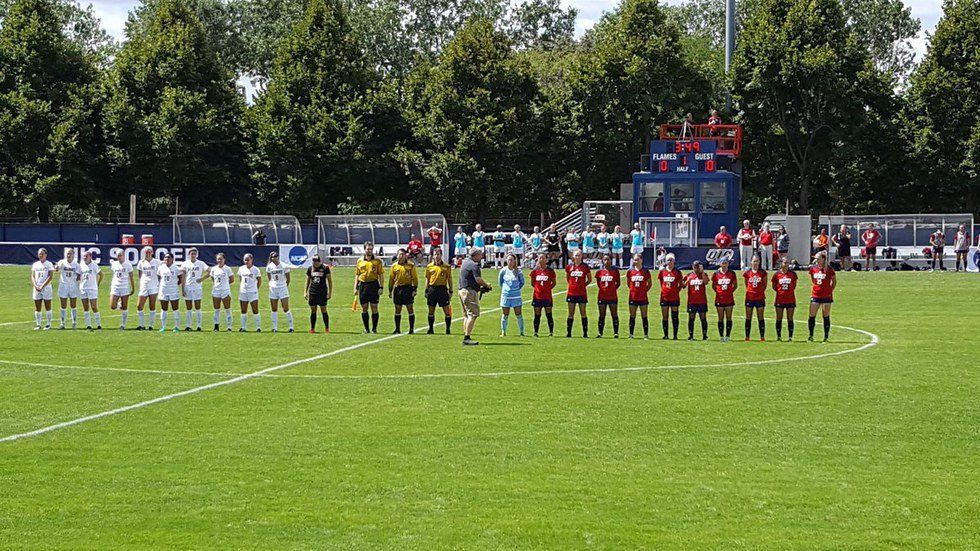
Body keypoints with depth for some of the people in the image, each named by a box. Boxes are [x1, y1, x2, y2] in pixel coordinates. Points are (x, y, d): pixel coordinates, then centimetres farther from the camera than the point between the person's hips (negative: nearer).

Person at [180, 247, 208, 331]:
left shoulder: (201, 263, 3)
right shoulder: (185, 264, 4)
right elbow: (183, 278, 3)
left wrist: (202, 278, -8)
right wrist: (182, 289, -3)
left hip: (197, 288, -1)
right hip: (187, 287, 1)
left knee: (197, 308, -1)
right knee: (188, 308, 4)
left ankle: (199, 326, 1)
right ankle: (188, 325, 8)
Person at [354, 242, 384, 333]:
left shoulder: (377, 260, 3)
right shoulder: (360, 261, 9)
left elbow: (381, 275, 2)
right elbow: (357, 275, 14)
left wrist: (381, 287, -6)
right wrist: (355, 287, 7)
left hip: (374, 285, -2)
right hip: (363, 285, 2)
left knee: (374, 308, -2)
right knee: (364, 308, 4)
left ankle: (374, 328, 5)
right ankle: (366, 328, 12)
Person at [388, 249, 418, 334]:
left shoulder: (411, 265, -1)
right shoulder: (394, 266, 8)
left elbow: (415, 278, -1)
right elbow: (391, 279, 13)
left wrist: (415, 289, -7)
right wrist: (390, 290, 11)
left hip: (408, 288, -3)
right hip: (397, 288, 3)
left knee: (410, 309, -2)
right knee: (397, 310, 6)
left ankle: (411, 329, 3)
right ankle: (397, 329, 13)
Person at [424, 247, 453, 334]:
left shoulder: (447, 266, 0)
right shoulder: (429, 266, 7)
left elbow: (450, 279, 3)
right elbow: (427, 279, 13)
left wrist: (451, 291, -1)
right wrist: (426, 291, 9)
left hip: (442, 289, -2)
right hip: (432, 289, 2)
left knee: (447, 310, -4)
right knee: (431, 311, 7)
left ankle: (448, 329, 4)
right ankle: (431, 329, 16)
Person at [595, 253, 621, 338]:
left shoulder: (615, 271, 0)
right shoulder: (599, 272, 4)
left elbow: (618, 283, 8)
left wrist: (613, 289, 3)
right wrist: (603, 288, 7)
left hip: (612, 296, -2)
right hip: (602, 296, 2)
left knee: (614, 315, 1)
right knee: (601, 315, 6)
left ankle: (616, 333, 4)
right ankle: (600, 333, 10)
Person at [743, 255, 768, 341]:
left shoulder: (763, 273, 1)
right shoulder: (747, 273, 2)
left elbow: (765, 284, 11)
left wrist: (761, 291, 7)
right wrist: (749, 291, 6)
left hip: (760, 298, -1)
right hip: (749, 297, 1)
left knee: (761, 318, 1)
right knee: (748, 318, 4)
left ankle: (762, 337, 4)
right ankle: (747, 336, 9)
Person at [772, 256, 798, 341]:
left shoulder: (792, 274, 0)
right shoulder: (777, 274, 1)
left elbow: (794, 285, 11)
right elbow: (774, 286, 10)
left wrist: (789, 291, 2)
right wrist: (780, 291, 0)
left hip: (790, 299, 0)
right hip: (780, 299, 0)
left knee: (790, 319, 2)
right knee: (779, 319, 5)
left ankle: (790, 336, 6)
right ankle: (778, 336, 12)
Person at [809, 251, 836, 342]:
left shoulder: (829, 269, -6)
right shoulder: (813, 269, 5)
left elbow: (834, 281, 5)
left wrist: (830, 290, 1)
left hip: (826, 296, -4)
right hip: (815, 296, 4)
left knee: (826, 317, 2)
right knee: (812, 316, 0)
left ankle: (826, 336, 7)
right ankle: (811, 335, 11)